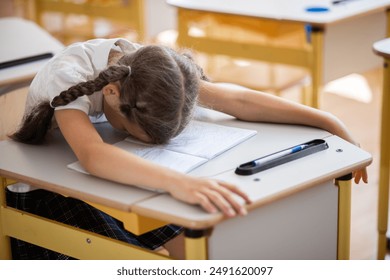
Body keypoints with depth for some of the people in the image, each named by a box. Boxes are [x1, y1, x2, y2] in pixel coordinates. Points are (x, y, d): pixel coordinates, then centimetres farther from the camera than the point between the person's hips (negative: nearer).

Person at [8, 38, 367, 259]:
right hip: (40, 190, -5)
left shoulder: (150, 67, -18)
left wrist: (330, 122, -23)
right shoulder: (67, 76, -34)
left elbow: (238, 100, -18)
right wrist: (175, 181, -68)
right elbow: (92, 153, -53)